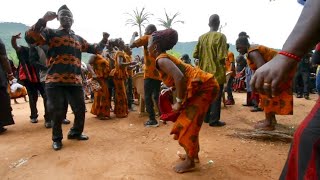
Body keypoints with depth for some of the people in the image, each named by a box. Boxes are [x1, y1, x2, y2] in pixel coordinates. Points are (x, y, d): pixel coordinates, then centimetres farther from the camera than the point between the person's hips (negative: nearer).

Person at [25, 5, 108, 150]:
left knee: (80, 109, 9)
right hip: (55, 81, -4)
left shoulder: (78, 39, 21)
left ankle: (75, 132, 32)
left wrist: (104, 41, 10)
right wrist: (43, 20, -18)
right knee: (57, 112, 1)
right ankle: (57, 138, 22)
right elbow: (30, 38, -9)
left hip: (75, 81, 5)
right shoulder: (51, 33, 7)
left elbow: (95, 49, 27)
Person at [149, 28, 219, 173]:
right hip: (203, 86, 10)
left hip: (204, 86, -10)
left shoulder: (161, 60, -15)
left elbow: (179, 77, -32)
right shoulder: (165, 58, 14)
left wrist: (179, 101, -22)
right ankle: (193, 154, 33)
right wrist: (170, 89, 15)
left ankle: (189, 162, 12)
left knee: (189, 123, -3)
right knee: (188, 121, 19)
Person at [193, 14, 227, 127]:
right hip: (217, 72, -5)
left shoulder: (202, 37, 5)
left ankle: (207, 118, 24)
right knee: (216, 96, 2)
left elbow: (195, 55, 5)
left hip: (204, 72, 6)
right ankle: (214, 120, 7)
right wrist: (222, 63, 3)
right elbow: (222, 57, -17)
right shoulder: (220, 36, -11)